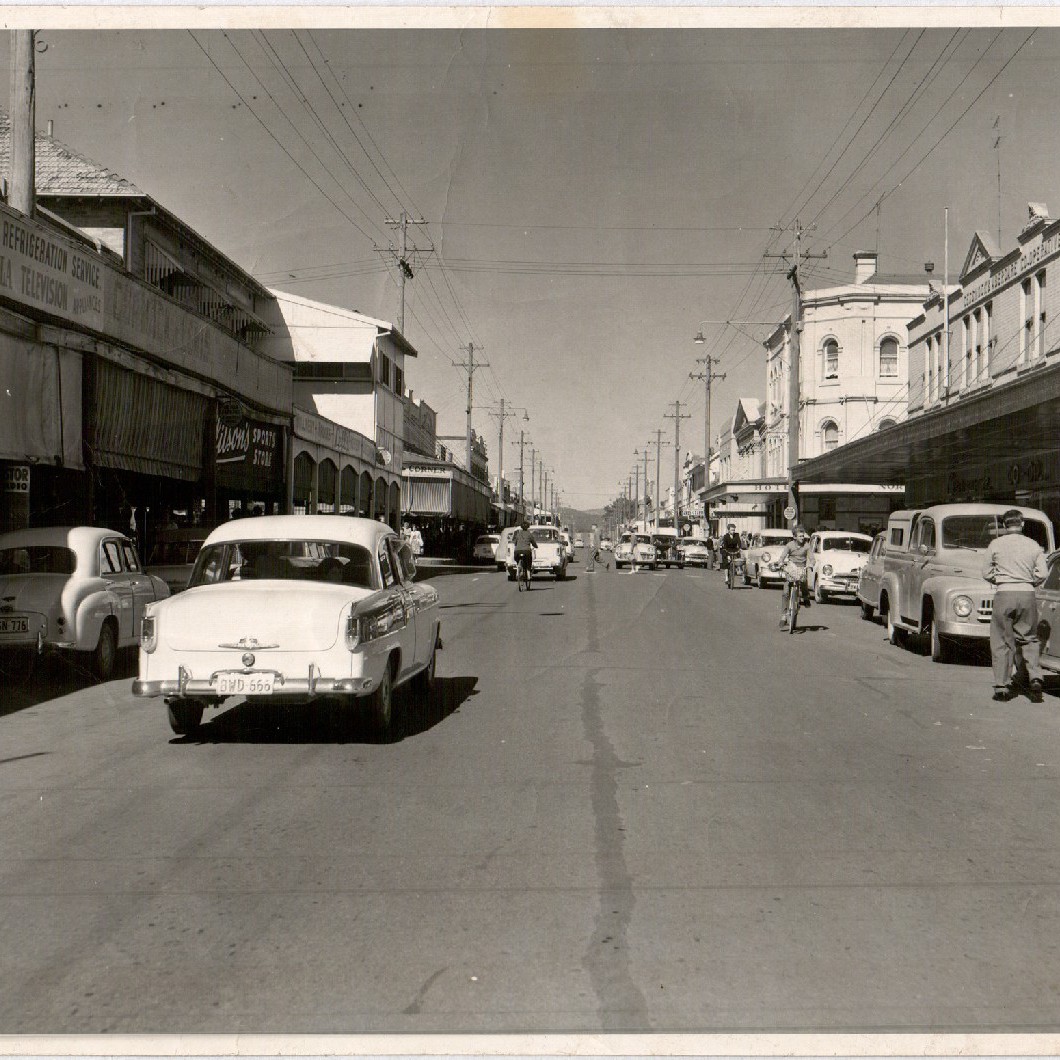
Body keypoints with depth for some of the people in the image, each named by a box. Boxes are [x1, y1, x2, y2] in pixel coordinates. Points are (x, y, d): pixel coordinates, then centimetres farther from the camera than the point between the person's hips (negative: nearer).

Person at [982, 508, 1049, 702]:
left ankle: (1002, 686, 6)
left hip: (1004, 594, -2)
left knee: (1001, 641, 5)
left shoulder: (996, 544, 1)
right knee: (1029, 639, 15)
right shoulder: (1033, 545, 5)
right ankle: (1035, 677, -3)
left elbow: (986, 572, 4)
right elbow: (1042, 574, 2)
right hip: (1027, 594, 2)